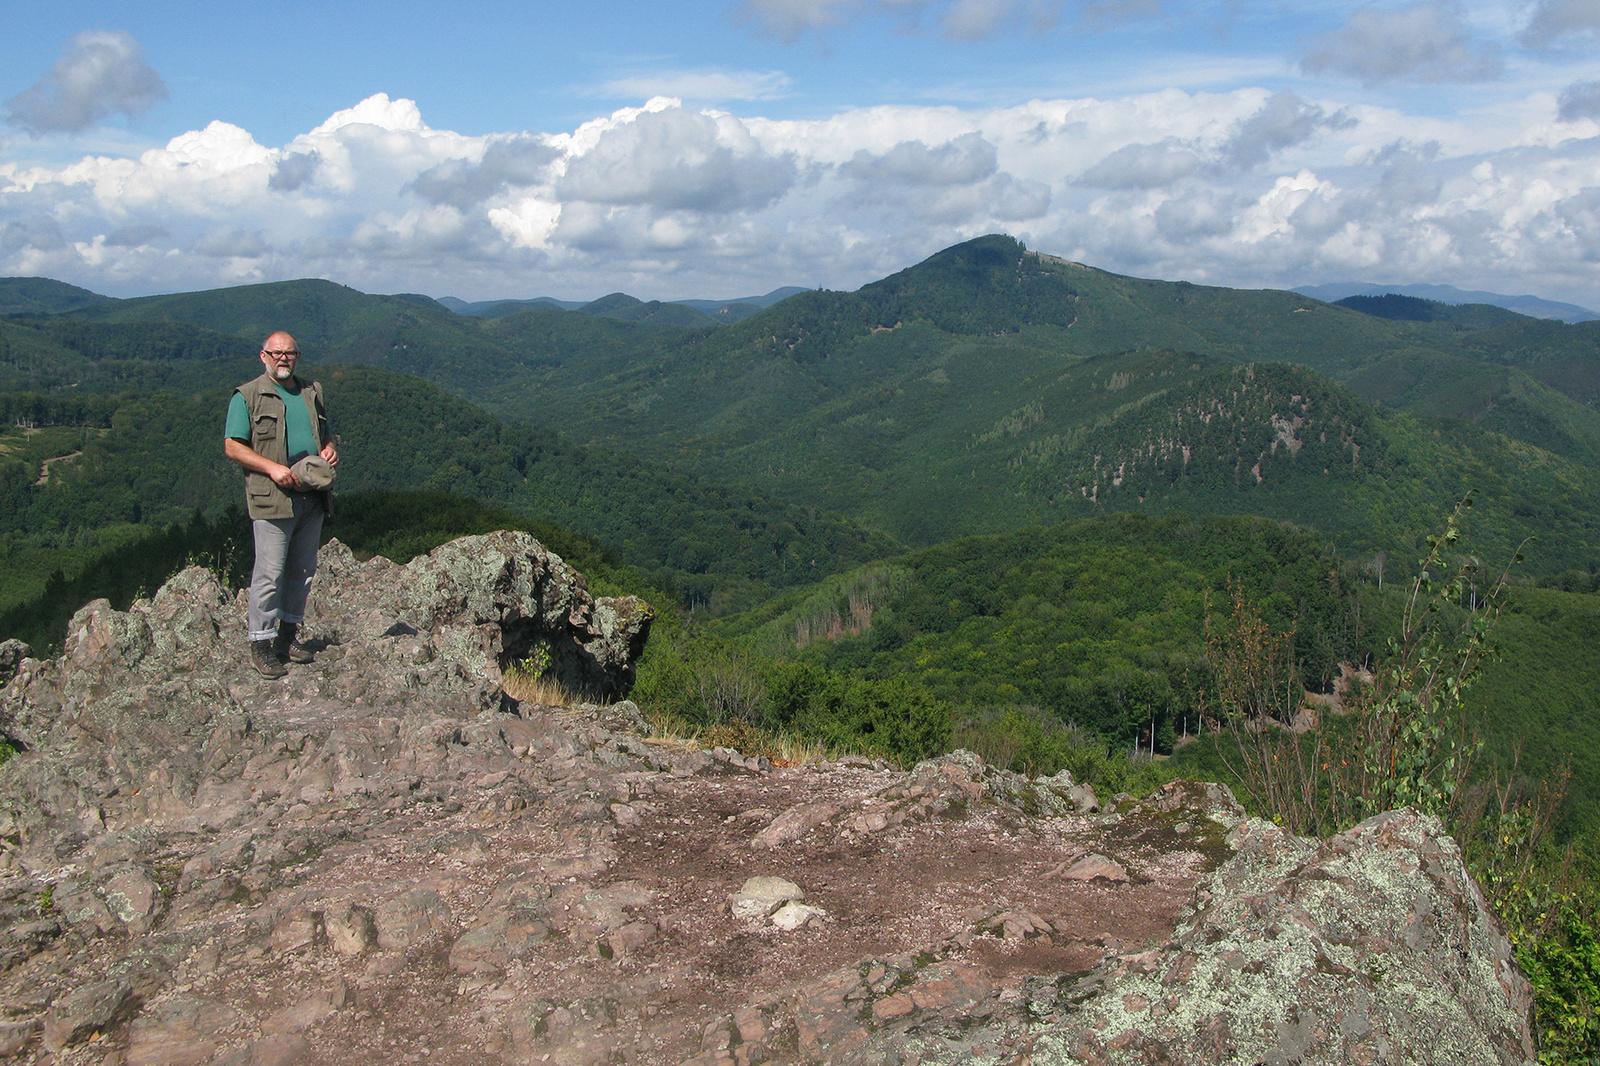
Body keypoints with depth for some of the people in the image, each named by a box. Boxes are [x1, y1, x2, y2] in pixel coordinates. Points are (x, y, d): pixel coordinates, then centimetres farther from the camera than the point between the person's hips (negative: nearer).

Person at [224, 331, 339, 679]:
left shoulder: (312, 392, 17)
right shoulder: (247, 396, 0)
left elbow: (325, 433, 28)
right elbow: (232, 446, -5)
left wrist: (330, 449, 4)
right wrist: (273, 468, -17)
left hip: (312, 497, 6)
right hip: (272, 498, -6)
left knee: (303, 570, 11)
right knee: (270, 572, -7)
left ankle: (288, 635, 23)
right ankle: (260, 644, 2)